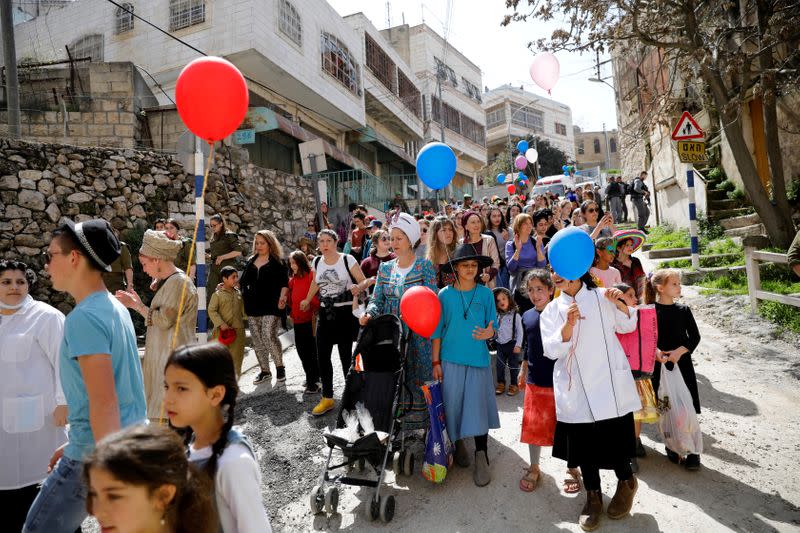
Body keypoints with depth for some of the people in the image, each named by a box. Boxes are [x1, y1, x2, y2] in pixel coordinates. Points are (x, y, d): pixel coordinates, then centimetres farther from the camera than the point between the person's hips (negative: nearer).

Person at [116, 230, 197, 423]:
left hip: (173, 357, -10)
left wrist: (136, 305, -8)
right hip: (161, 355, 10)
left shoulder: (179, 282, -16)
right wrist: (137, 303, 9)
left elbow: (163, 319, -17)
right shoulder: (167, 281, 16)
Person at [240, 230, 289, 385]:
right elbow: (243, 282, 21)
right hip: (252, 307, 6)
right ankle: (264, 370, 21)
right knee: (257, 340, 8)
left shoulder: (278, 262, 1)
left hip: (271, 307, -6)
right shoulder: (251, 261, 16)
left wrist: (282, 297, -19)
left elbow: (284, 284, -4)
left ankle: (280, 367, 6)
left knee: (269, 337, -15)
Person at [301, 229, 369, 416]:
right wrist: (307, 300, 31)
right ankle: (327, 398, 19)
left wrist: (358, 287, -30)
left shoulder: (347, 259, -9)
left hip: (345, 312, -5)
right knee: (322, 356, 5)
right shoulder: (317, 262, 5)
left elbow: (364, 281, -9)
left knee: (346, 356, 0)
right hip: (325, 313, 5)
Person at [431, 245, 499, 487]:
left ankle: (481, 459, 10)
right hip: (451, 359, 1)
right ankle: (458, 443, 33)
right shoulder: (445, 294, -1)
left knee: (478, 407, -2)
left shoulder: (485, 293, 0)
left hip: (478, 359, 0)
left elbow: (492, 325, 4)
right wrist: (436, 362, 0)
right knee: (453, 404, 7)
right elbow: (437, 330, 2)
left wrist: (489, 333, -20)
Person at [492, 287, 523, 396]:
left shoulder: (515, 315, -9)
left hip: (512, 344, -4)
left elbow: (520, 331, -8)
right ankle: (501, 383, 26)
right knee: (499, 365, 11)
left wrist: (518, 345, -12)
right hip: (500, 344, 4)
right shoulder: (497, 316, 4)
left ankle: (514, 385, 21)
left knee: (513, 366, 7)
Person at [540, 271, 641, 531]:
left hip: (610, 384, -1)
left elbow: (627, 327, 13)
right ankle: (593, 496, 32)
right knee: (583, 442, 10)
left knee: (614, 440, 5)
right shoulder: (552, 311, 2)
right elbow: (552, 350, -8)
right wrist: (569, 324, -23)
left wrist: (620, 304, -7)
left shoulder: (601, 297, 0)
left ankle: (626, 482, 38)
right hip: (576, 390, 1)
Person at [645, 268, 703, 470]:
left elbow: (695, 336, 1)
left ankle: (692, 452, 10)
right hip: (659, 364, -1)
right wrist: (655, 351, -21)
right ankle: (672, 447, 24)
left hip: (682, 363, 2)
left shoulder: (683, 310, 3)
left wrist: (680, 351, -15)